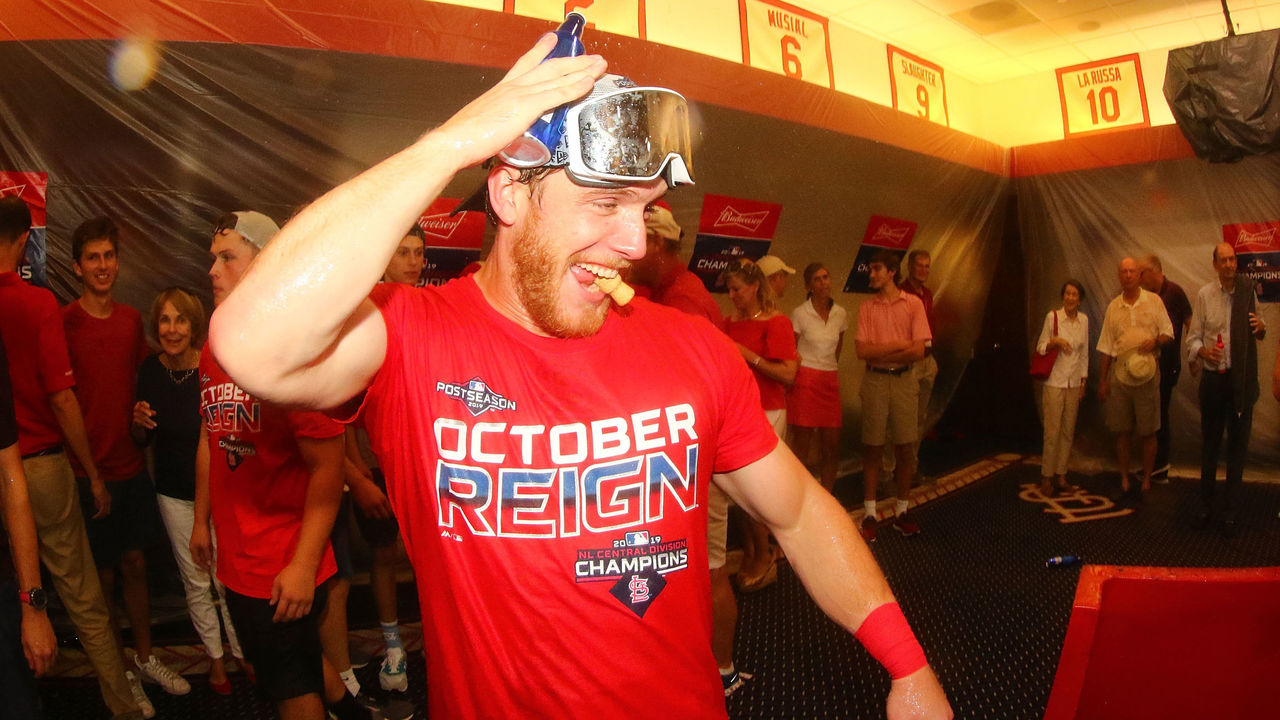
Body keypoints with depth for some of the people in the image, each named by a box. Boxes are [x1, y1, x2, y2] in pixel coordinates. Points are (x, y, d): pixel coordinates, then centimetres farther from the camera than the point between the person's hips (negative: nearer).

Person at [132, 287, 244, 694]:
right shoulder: (151, 370, -4)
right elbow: (143, 440, 7)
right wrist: (139, 423, -14)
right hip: (174, 494, 3)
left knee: (226, 581, 2)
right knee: (195, 582, 13)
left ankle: (243, 654, 24)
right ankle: (215, 657, 32)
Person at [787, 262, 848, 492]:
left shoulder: (841, 314, 7)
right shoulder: (800, 314, -6)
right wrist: (790, 384, -4)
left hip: (830, 383, 5)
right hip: (805, 383, -5)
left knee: (832, 448, 5)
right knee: (801, 449, -1)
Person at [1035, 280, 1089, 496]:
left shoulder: (1083, 320, 5)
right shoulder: (1052, 317, -7)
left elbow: (1084, 352, 12)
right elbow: (1040, 347, -2)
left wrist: (1083, 380, 11)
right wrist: (1055, 341, -21)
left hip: (1074, 383, 4)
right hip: (1055, 381, -4)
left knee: (1068, 431, 7)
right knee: (1052, 431, -5)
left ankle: (1061, 474, 17)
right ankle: (1046, 477, 5)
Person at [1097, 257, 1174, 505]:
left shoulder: (1154, 301, 2)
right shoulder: (1113, 306, 8)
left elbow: (1168, 334, 6)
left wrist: (1155, 341, -18)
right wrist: (1102, 380, 8)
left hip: (1146, 375, -2)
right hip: (1119, 375, 2)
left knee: (1148, 433, 3)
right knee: (1122, 432, 6)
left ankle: (1146, 481, 15)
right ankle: (1124, 480, 17)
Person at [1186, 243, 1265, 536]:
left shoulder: (1248, 288, 1)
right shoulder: (1204, 294, -2)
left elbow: (1257, 331, 13)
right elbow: (1193, 336, 1)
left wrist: (1262, 328, -10)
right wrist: (1202, 350, -19)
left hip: (1242, 379, 1)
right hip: (1214, 377, 0)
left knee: (1238, 446, 6)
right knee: (1210, 443, 10)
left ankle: (1230, 512, 16)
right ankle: (1206, 504, 24)